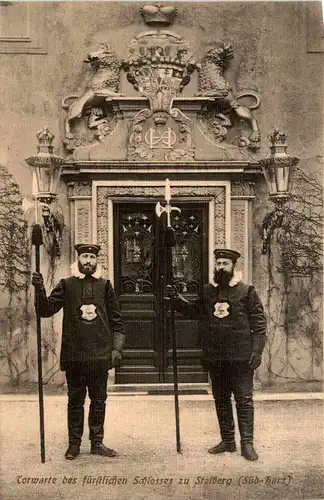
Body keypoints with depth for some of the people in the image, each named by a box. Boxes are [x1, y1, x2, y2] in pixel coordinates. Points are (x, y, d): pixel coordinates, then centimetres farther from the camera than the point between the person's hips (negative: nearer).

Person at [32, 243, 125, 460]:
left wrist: (117, 348, -1)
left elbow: (116, 320, 7)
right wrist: (40, 290, -22)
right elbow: (47, 310, -5)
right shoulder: (67, 285, 3)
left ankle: (97, 442, 23)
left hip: (100, 355, 1)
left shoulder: (105, 286, 6)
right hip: (74, 355, -1)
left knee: (99, 400, 10)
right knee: (75, 400, 8)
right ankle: (74, 443, 21)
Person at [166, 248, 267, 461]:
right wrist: (177, 298, 2)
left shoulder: (247, 292, -4)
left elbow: (259, 324, -5)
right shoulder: (208, 291, 9)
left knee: (244, 399, 1)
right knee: (221, 399, 13)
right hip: (215, 357, 5)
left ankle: (247, 443, 10)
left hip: (240, 356, -5)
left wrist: (256, 352, -12)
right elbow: (193, 310, 17)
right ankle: (227, 440, 26)